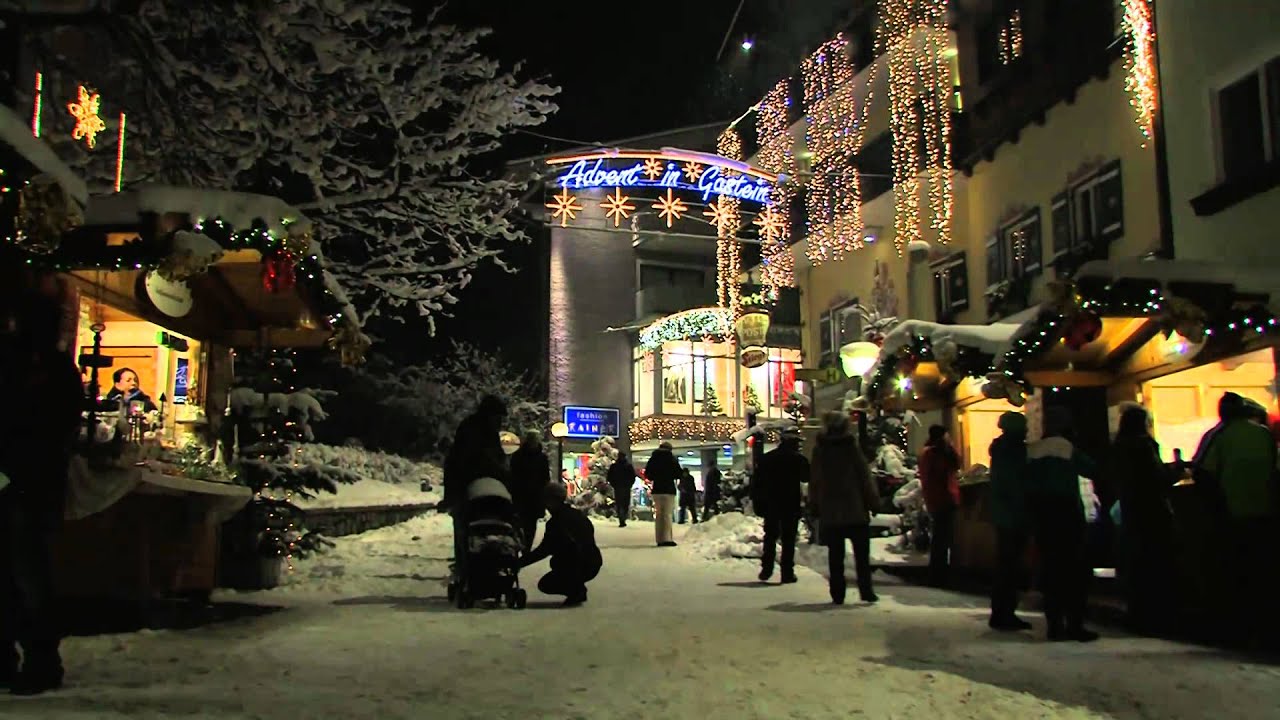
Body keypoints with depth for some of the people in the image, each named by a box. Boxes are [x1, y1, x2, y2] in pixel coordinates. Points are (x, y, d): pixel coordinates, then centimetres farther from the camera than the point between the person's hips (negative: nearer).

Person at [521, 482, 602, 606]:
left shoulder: (556, 522, -11)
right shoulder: (579, 514, 11)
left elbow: (543, 551, -12)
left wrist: (520, 562, -6)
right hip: (594, 564, 8)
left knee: (544, 585, 9)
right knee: (556, 561, 31)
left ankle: (576, 591, -5)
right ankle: (579, 589, 19)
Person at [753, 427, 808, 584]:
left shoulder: (767, 458, 2)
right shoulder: (799, 459, -7)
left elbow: (756, 481, 3)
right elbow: (806, 477, 7)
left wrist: (756, 501, 8)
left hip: (770, 505, 3)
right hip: (791, 505, -3)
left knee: (770, 537, 14)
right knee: (788, 539, 2)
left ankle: (766, 569, 12)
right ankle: (787, 573, 0)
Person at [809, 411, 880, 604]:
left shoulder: (819, 451, 2)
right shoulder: (852, 447, -5)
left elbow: (814, 482, 6)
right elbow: (865, 476, -5)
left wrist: (814, 507, 12)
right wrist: (873, 501, 1)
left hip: (829, 511, 2)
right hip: (856, 510, -2)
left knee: (835, 556, 6)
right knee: (861, 554, 6)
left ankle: (838, 594, 3)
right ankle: (866, 591, 3)